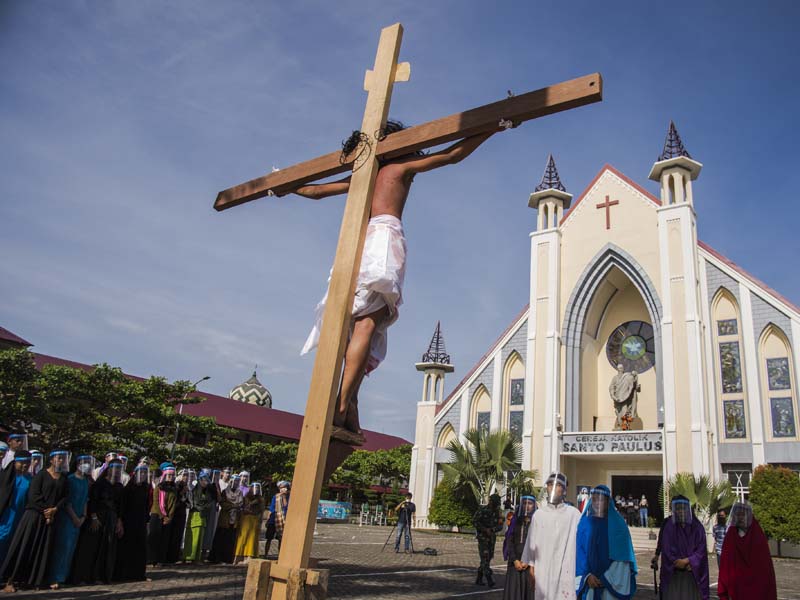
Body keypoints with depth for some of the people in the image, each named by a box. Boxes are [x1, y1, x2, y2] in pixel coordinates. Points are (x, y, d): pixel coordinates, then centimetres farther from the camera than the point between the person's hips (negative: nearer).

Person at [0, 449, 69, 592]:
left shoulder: (64, 478, 11)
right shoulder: (41, 474, -3)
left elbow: (64, 497, 8)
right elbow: (33, 495, -9)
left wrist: (55, 509, -9)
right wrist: (45, 510, -11)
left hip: (51, 517, 4)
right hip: (35, 514, -4)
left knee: (43, 548, 3)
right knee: (24, 547, -5)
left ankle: (36, 579, 10)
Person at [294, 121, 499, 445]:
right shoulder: (400, 166, 20)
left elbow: (314, 191, 40)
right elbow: (454, 155, 18)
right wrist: (495, 126, 24)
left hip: (355, 242, 6)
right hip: (384, 234, -5)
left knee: (353, 326, -2)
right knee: (367, 324, -19)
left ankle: (349, 413, -15)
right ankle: (341, 408, -32)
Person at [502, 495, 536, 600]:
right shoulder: (516, 521, 9)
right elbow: (509, 541, 5)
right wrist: (515, 560, -6)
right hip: (515, 562, 2)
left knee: (529, 590, -2)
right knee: (513, 590, 0)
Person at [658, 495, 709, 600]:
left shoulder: (698, 527, 2)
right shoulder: (669, 527, -2)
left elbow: (701, 550, -2)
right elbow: (667, 551, -4)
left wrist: (687, 561, -14)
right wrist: (686, 565, -8)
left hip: (694, 575, 1)